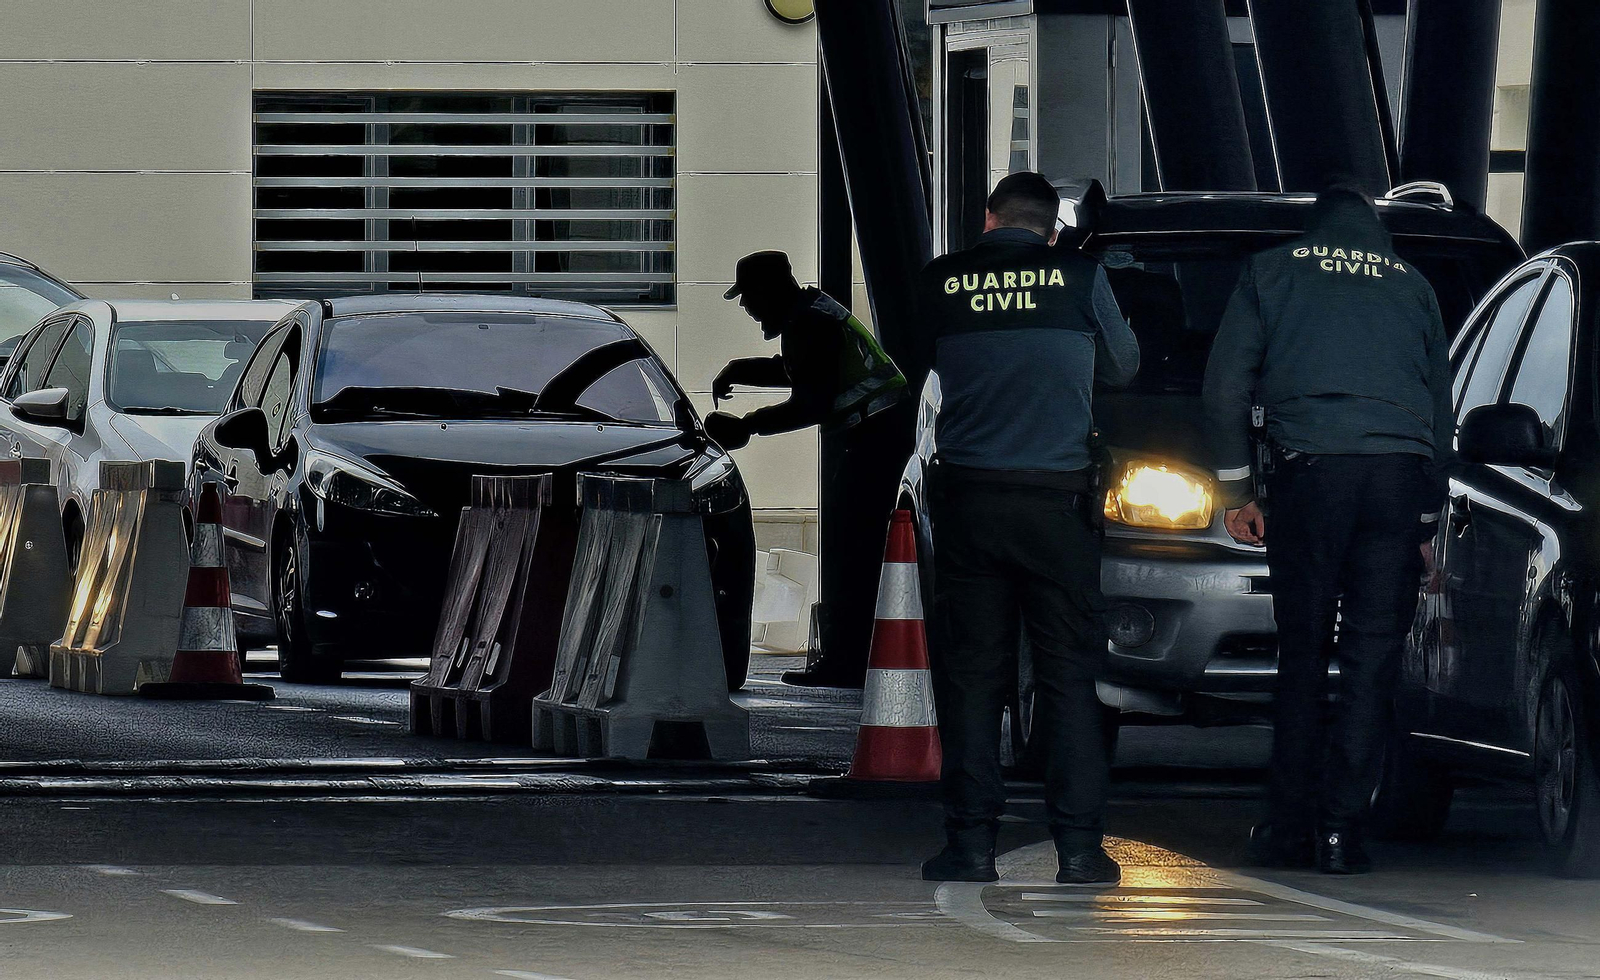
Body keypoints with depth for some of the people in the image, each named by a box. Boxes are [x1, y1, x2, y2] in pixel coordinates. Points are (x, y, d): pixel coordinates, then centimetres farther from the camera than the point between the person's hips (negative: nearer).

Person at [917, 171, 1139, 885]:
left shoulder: (940, 282, 1)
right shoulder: (1078, 275, 0)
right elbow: (1122, 365, 15)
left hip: (968, 497, 1)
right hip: (1058, 497, -1)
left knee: (970, 671, 5)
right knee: (1069, 672, 4)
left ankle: (971, 844, 2)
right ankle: (1079, 846, 1)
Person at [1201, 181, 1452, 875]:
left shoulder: (1272, 271, 14)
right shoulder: (1411, 285, 20)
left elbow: (1225, 386, 8)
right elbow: (1441, 408, 20)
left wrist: (1235, 491, 13)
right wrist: (1428, 521, 22)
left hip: (1309, 473, -1)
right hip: (1401, 476, 1)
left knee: (1302, 655, 6)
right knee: (1373, 657, 1)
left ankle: (1290, 830, 4)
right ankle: (1341, 830, -6)